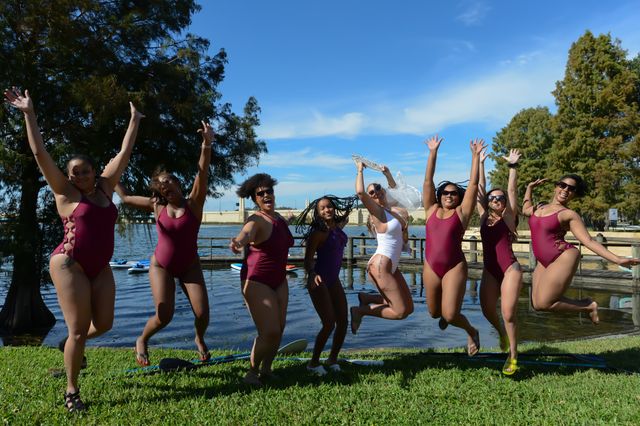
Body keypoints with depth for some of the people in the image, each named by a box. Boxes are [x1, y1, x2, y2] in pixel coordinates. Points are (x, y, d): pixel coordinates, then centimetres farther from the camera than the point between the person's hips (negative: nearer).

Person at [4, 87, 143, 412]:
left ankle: (73, 345, 39)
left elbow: (124, 153, 15)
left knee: (104, 324, 6)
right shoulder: (66, 192, -1)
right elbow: (40, 153, -5)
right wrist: (29, 113, -6)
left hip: (100, 267, 5)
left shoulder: (104, 188, 9)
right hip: (69, 264, -5)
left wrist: (134, 121, 20)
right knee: (78, 330, -4)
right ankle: (71, 391, 13)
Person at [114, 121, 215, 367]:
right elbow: (126, 198, 11)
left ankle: (199, 340, 26)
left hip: (189, 266, -1)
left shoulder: (193, 204, -12)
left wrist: (206, 144, -39)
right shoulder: (157, 207, -5)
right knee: (164, 316, -9)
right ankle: (142, 340, 24)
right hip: (161, 266, 1)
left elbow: (202, 173, -27)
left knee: (202, 314, -9)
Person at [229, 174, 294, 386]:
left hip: (279, 281, 7)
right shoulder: (256, 221, -18)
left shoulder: (279, 218, 6)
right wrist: (237, 242, -62)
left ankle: (266, 369, 27)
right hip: (257, 282, -7)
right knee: (270, 332, -12)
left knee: (279, 329, 8)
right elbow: (245, 234, -41)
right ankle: (252, 372, 10)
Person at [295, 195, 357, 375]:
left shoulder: (338, 227, 6)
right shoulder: (318, 233, -14)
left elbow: (346, 212, 30)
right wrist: (311, 274, -37)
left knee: (343, 322, 5)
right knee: (329, 324, -10)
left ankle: (332, 359, 23)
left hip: (334, 281, 7)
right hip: (319, 281, -7)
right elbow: (308, 259, -19)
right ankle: (313, 363, 7)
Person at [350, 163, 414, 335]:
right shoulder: (377, 210, -12)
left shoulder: (393, 208, 8)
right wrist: (360, 170, -13)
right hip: (380, 266, -9)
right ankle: (360, 311, 6)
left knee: (408, 308, 11)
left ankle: (365, 298, 17)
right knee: (400, 312, -7)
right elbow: (360, 192, -26)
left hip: (392, 266, 9)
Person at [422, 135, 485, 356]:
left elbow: (473, 184, 0)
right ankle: (445, 315, 52)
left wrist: (475, 155, 0)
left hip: (455, 267, -3)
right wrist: (433, 152, 3)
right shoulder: (431, 210, 8)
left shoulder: (462, 212, 3)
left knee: (450, 315, -10)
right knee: (434, 313, 14)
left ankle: (472, 332, 23)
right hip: (430, 267, 3)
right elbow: (428, 182, 5)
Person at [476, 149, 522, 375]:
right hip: (489, 270, 4)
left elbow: (512, 191, -6)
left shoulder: (508, 217, 2)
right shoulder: (484, 217, 10)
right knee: (487, 310, 1)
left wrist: (512, 166, -10)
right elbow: (480, 189, 9)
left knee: (508, 313, -9)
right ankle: (502, 333, 34)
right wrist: (480, 163, 9)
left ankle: (513, 356, 7)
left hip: (509, 268, -4)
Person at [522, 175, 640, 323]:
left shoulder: (569, 214, -4)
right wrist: (530, 187, 29)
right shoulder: (539, 208, 13)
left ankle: (588, 306, 9)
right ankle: (582, 304, 19)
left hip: (563, 258, -7)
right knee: (537, 304, 0)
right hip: (544, 262, 7)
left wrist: (617, 259, -17)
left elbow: (589, 241, -8)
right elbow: (525, 209, 37)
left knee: (543, 304, -12)